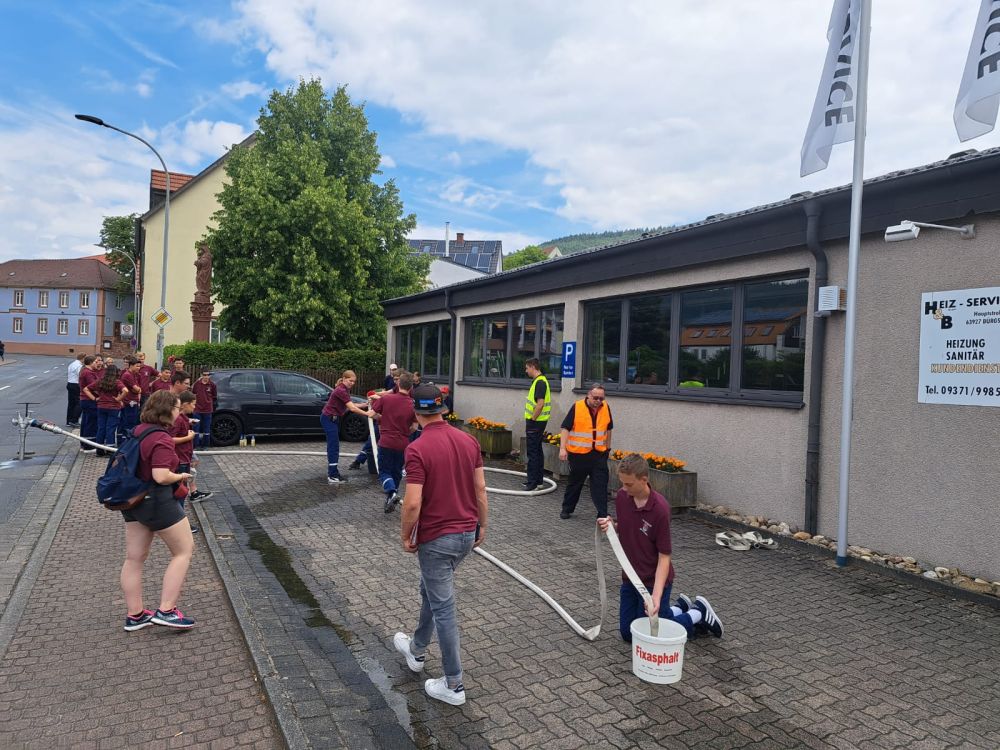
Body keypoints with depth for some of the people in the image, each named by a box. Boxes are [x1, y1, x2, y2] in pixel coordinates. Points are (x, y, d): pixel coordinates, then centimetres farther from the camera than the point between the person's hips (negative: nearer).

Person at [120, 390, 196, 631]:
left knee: (134, 558, 14)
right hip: (157, 502, -9)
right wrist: (181, 476, -10)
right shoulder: (162, 439, -22)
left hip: (133, 500, 10)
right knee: (184, 550, 4)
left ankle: (134, 615, 25)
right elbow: (161, 476, -29)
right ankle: (166, 610, 1)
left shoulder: (139, 430, 7)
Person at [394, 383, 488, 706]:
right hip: (466, 534, 7)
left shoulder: (417, 449, -20)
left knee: (442, 608, 6)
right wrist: (482, 525, 15)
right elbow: (480, 489, 3)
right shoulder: (469, 441, -1)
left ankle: (453, 685, 17)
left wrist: (405, 535, -6)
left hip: (436, 538, -7)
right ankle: (417, 650, 47)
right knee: (431, 590, 28)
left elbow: (413, 503, -22)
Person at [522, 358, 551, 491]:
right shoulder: (539, 381, 14)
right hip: (537, 422, 10)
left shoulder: (540, 382, -18)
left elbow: (540, 404, -25)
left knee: (532, 452, -5)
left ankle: (533, 483, -1)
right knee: (537, 451, 14)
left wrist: (532, 419, -17)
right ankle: (539, 481, 21)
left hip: (535, 422, -10)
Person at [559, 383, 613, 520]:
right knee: (574, 483, 12)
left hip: (599, 453, 3)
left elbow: (608, 428, 15)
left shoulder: (606, 408, 1)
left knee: (600, 485, -1)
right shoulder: (577, 407, -12)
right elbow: (565, 428, -13)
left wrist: (608, 447, 19)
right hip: (578, 453, -3)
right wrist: (563, 448, -21)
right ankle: (567, 509, 29)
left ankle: (603, 514, 3)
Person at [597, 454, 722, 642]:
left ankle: (699, 613, 22)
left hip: (653, 580, -7)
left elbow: (664, 556, -22)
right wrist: (611, 526, -12)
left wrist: (656, 596, -32)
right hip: (630, 577, 7)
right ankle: (680, 608, 32)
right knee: (627, 633, 15)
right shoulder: (621, 497, -7)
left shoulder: (660, 509, -27)